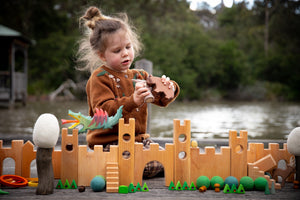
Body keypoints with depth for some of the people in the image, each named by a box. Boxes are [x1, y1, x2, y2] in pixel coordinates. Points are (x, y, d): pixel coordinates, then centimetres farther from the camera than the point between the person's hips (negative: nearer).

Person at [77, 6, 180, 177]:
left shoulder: (139, 76, 14)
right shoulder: (100, 78, -5)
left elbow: (161, 100, 16)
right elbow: (103, 111, -19)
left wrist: (169, 88, -9)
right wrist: (132, 101, -34)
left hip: (138, 139, 7)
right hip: (109, 142, -7)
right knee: (152, 166, -26)